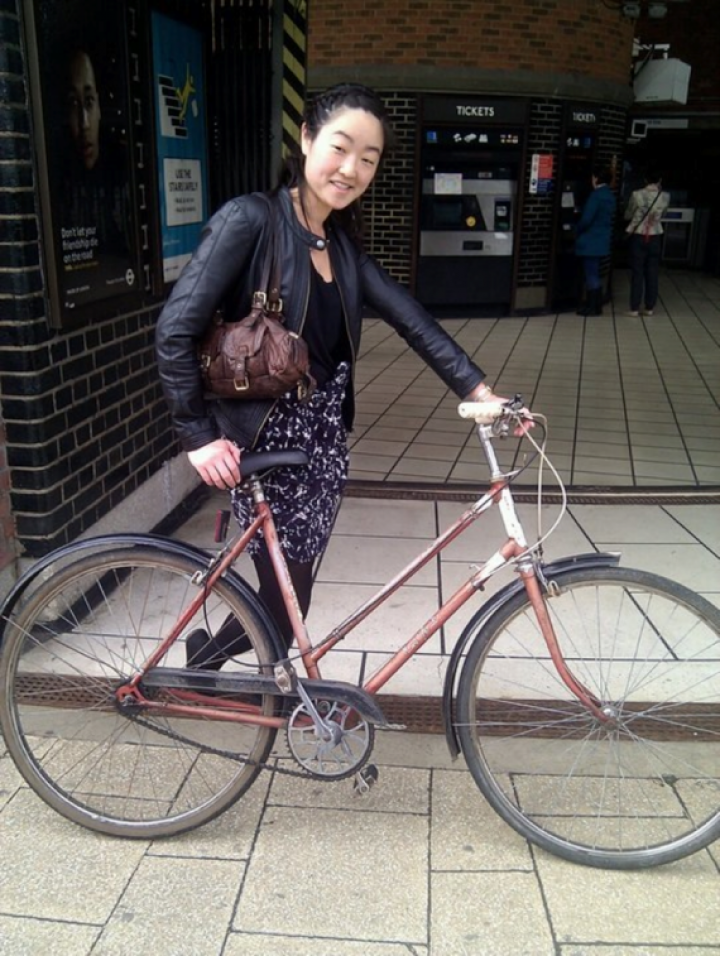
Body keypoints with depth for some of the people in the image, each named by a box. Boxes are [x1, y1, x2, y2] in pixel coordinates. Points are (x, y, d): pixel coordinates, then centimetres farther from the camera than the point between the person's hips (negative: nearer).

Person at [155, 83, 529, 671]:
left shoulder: (343, 241, 7)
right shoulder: (251, 220, -15)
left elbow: (410, 318, -1)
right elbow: (175, 332, -18)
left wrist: (478, 390, -9)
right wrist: (199, 435, -18)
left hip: (324, 436, 7)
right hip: (266, 440, -6)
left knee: (290, 596, 17)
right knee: (284, 605, 4)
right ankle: (202, 657, 33)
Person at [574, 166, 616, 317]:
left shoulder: (596, 195, -17)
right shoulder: (610, 196, 11)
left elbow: (586, 219, -22)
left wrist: (577, 231, -6)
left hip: (591, 241, -9)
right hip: (601, 240, 9)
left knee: (591, 274, -3)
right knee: (594, 273, 17)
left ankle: (593, 307, 0)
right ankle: (595, 304, 22)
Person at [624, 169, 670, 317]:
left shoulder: (637, 195, -10)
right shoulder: (665, 196, -3)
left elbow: (627, 215, 3)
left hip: (638, 237, -2)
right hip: (655, 238, 2)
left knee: (637, 273, 2)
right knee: (652, 273, 9)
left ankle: (634, 308, 2)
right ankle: (649, 307, 13)